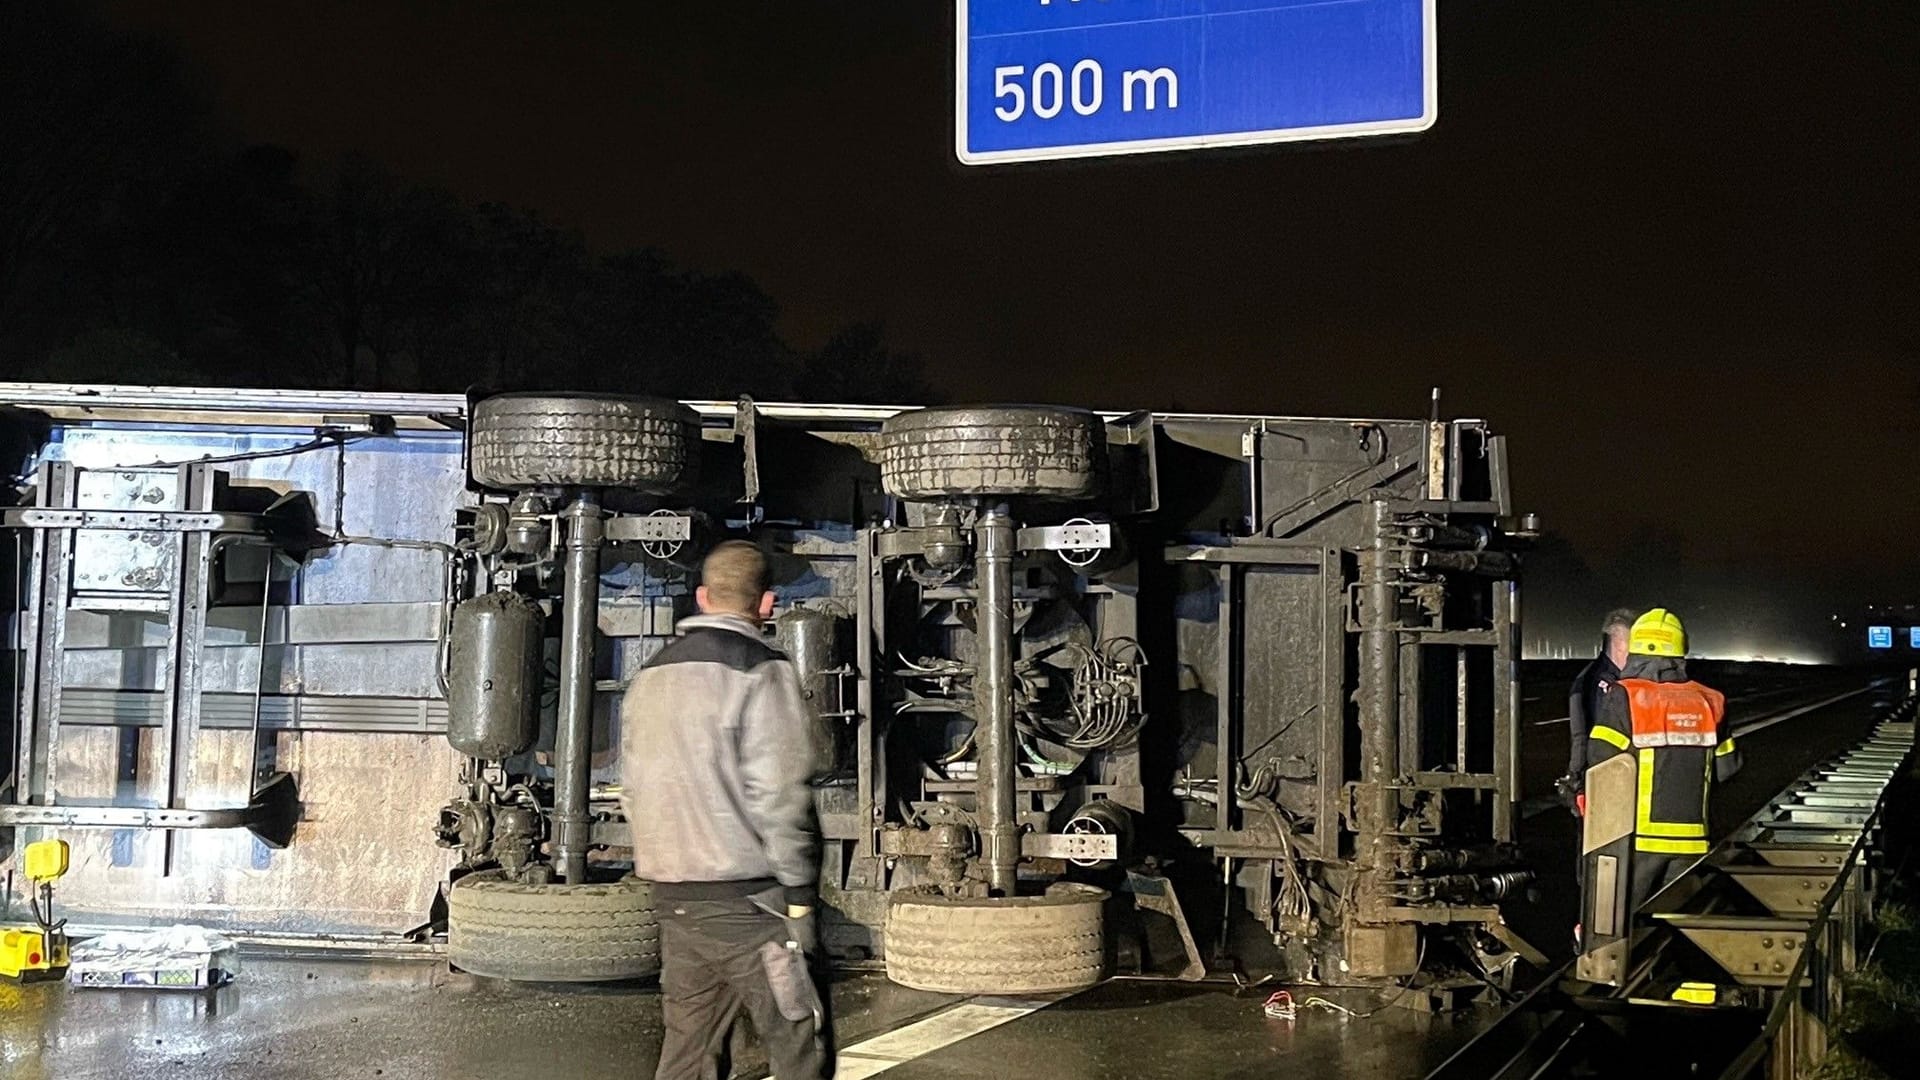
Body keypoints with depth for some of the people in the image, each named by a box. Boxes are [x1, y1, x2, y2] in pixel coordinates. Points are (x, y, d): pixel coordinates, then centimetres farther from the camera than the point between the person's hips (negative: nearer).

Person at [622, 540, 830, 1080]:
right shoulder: (761, 671, -10)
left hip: (672, 895, 7)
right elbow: (779, 795, -15)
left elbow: (634, 791, 14)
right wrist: (800, 895, -10)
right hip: (745, 898, -7)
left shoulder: (650, 676, 12)